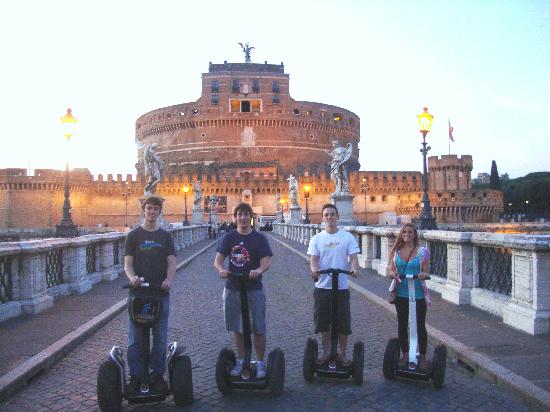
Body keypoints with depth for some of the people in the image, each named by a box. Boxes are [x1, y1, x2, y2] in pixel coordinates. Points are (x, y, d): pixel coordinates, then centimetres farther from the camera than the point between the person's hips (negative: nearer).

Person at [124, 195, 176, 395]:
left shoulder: (165, 236, 8)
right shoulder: (133, 236, 5)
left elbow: (172, 262, 1)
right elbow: (128, 264, -2)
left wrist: (168, 279, -19)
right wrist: (132, 277, -23)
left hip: (161, 292, 1)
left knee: (160, 337, 8)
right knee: (135, 338, 4)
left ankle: (158, 374, 20)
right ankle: (135, 376, 16)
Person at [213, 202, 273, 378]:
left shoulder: (259, 238, -3)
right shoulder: (229, 238, 4)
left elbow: (266, 262, -12)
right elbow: (218, 259, -3)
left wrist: (258, 270, -35)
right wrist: (221, 269, -26)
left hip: (254, 288, -3)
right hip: (232, 288, 3)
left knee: (258, 329, 2)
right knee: (237, 328, 12)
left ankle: (260, 362, 19)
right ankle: (241, 360, 29)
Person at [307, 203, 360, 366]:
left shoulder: (348, 237, 1)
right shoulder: (317, 239, 4)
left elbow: (353, 257, -4)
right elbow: (313, 259, -3)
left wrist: (354, 268, -26)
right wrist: (314, 270, -25)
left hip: (341, 287, -1)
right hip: (322, 287, 1)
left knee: (343, 324, 6)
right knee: (323, 323, 10)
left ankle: (342, 354, 23)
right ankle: (326, 352, 26)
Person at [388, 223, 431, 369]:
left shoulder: (422, 251, -4)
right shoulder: (396, 251, 4)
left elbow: (426, 272, -4)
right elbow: (391, 271, 3)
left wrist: (423, 275, -26)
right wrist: (394, 274, -19)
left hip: (418, 295, -3)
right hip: (401, 294, 3)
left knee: (420, 326, 5)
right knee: (402, 325, 12)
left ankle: (423, 358, 21)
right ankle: (405, 355, 27)